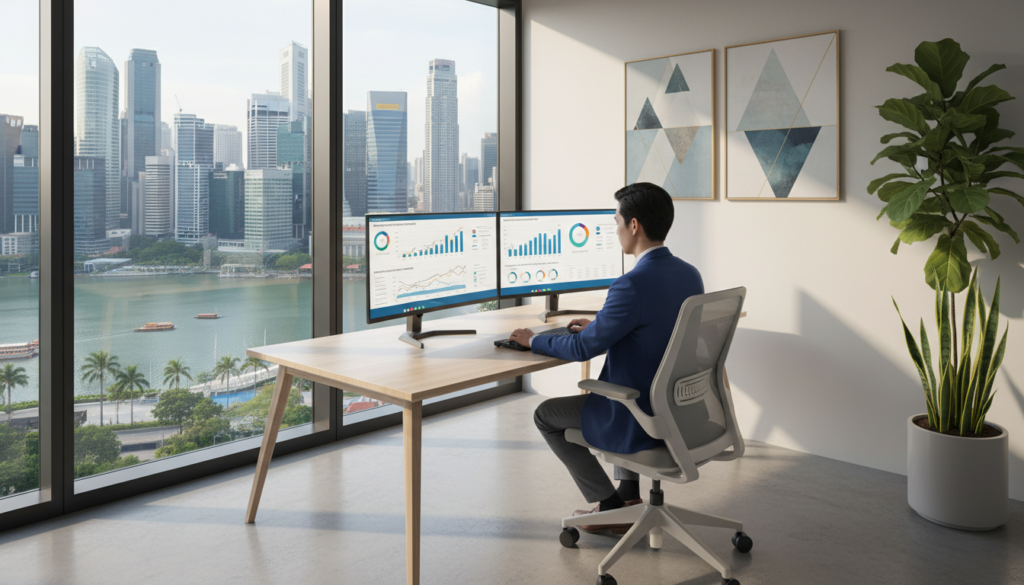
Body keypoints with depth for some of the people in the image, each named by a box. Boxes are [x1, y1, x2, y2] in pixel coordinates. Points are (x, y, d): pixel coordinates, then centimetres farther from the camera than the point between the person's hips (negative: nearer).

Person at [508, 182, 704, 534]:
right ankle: (629, 496, 34)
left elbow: (583, 349, -18)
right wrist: (599, 326, 17)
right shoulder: (690, 275, 0)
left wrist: (533, 341, -1)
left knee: (546, 415, 12)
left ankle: (611, 507, 19)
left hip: (641, 423, -8)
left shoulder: (633, 285, -27)